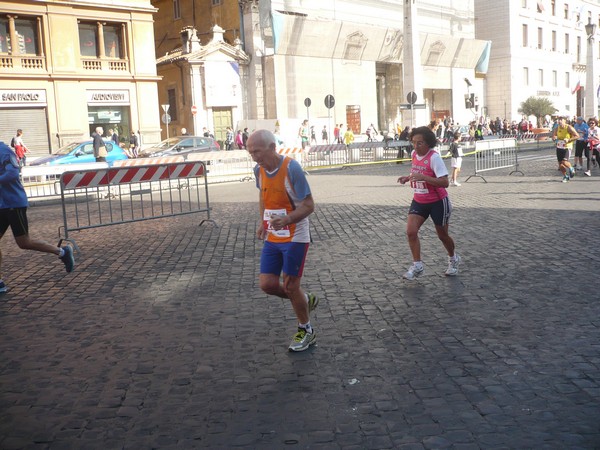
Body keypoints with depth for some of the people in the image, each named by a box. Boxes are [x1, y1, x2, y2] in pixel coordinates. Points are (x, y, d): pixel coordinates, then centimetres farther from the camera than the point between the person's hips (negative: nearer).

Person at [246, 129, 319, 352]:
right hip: (272, 238, 6)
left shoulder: (292, 168, -20)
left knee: (290, 286, 0)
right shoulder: (259, 169, 0)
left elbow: (309, 205, -18)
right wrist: (263, 222, 11)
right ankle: (305, 300, 31)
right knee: (267, 284, 2)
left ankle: (306, 331, 24)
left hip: (295, 238, -6)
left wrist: (286, 220, -34)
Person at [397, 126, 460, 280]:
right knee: (411, 231, -11)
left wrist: (423, 177, -37)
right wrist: (407, 178, 0)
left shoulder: (434, 157, -23)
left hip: (437, 202, -6)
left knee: (442, 235, 12)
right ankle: (417, 265, 0)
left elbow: (444, 182, -28)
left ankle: (453, 259, 40)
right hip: (419, 201, 6)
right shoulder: (414, 154, 0)